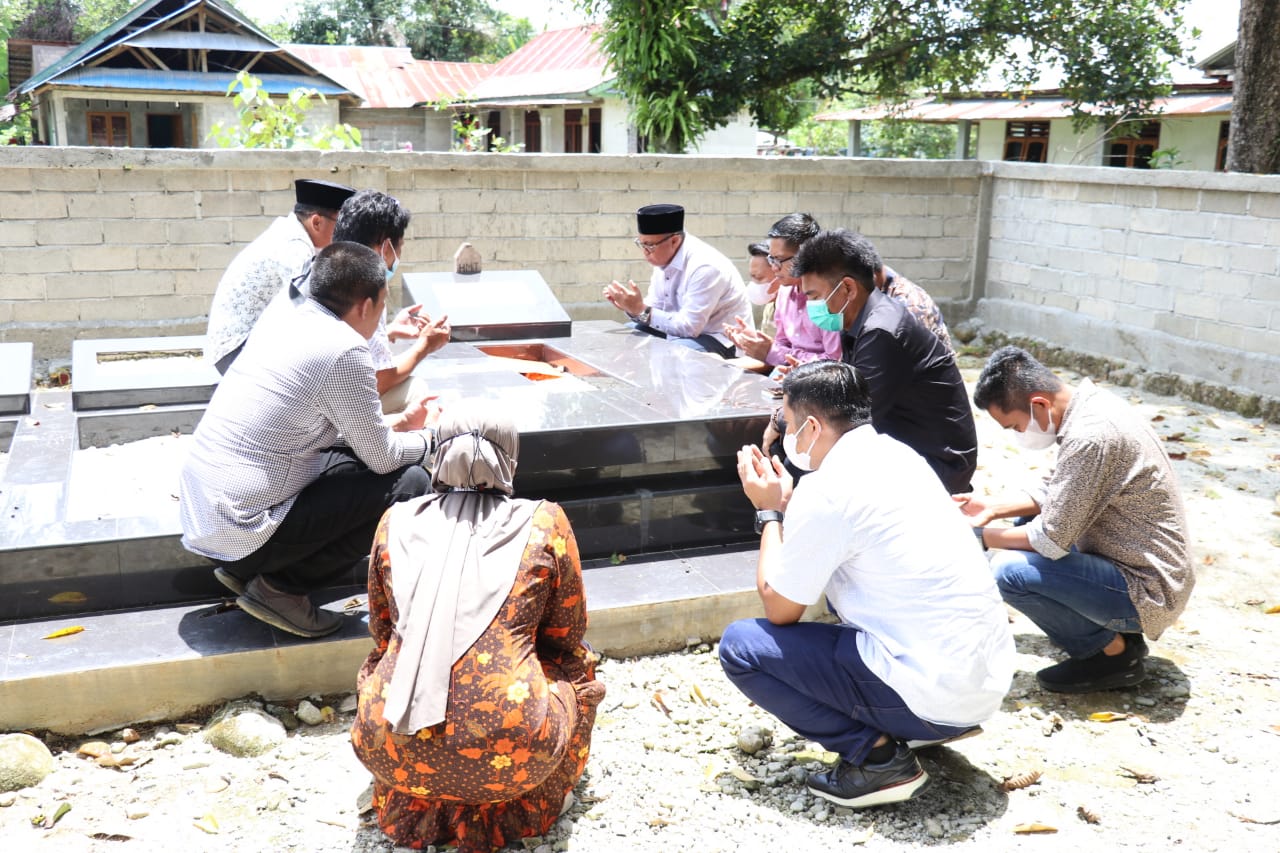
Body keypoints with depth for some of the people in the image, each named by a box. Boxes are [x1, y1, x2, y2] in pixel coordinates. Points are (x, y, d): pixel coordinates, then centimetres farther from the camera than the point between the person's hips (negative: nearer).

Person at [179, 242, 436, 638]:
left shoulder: (280, 323, 9)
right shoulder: (346, 350, -16)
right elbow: (382, 458, -8)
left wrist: (396, 423, 28)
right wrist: (425, 439, 13)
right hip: (242, 529, -9)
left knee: (348, 457, 20)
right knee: (409, 484, -6)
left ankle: (245, 567, 13)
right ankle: (280, 586, -3)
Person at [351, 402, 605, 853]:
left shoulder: (396, 521, 8)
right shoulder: (544, 522, 1)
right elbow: (566, 637, 12)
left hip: (394, 756, 3)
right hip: (509, 757, -2)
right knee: (578, 666, 27)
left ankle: (415, 801, 21)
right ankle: (508, 806, 15)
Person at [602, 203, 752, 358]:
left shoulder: (705, 267, -26)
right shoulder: (664, 259, -1)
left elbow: (689, 327, -26)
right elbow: (656, 308, 6)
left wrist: (641, 310, -25)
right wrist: (630, 306, -14)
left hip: (721, 341, -8)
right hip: (690, 330, 8)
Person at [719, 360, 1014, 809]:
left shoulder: (825, 490, -16)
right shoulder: (897, 455, 9)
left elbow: (779, 610, -4)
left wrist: (770, 511, 6)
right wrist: (788, 503, 16)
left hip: (934, 695, -9)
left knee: (739, 645, -3)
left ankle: (876, 755, -7)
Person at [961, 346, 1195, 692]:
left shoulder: (1089, 437, -28)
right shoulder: (1088, 405, 2)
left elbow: (1050, 540, -24)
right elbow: (1057, 494, 13)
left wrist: (980, 537, -11)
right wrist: (992, 508, 2)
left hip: (1147, 591, -10)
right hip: (1145, 569, 10)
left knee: (1009, 571, -21)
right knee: (1024, 532, 18)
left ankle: (1114, 653, -2)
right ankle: (1117, 632, 14)